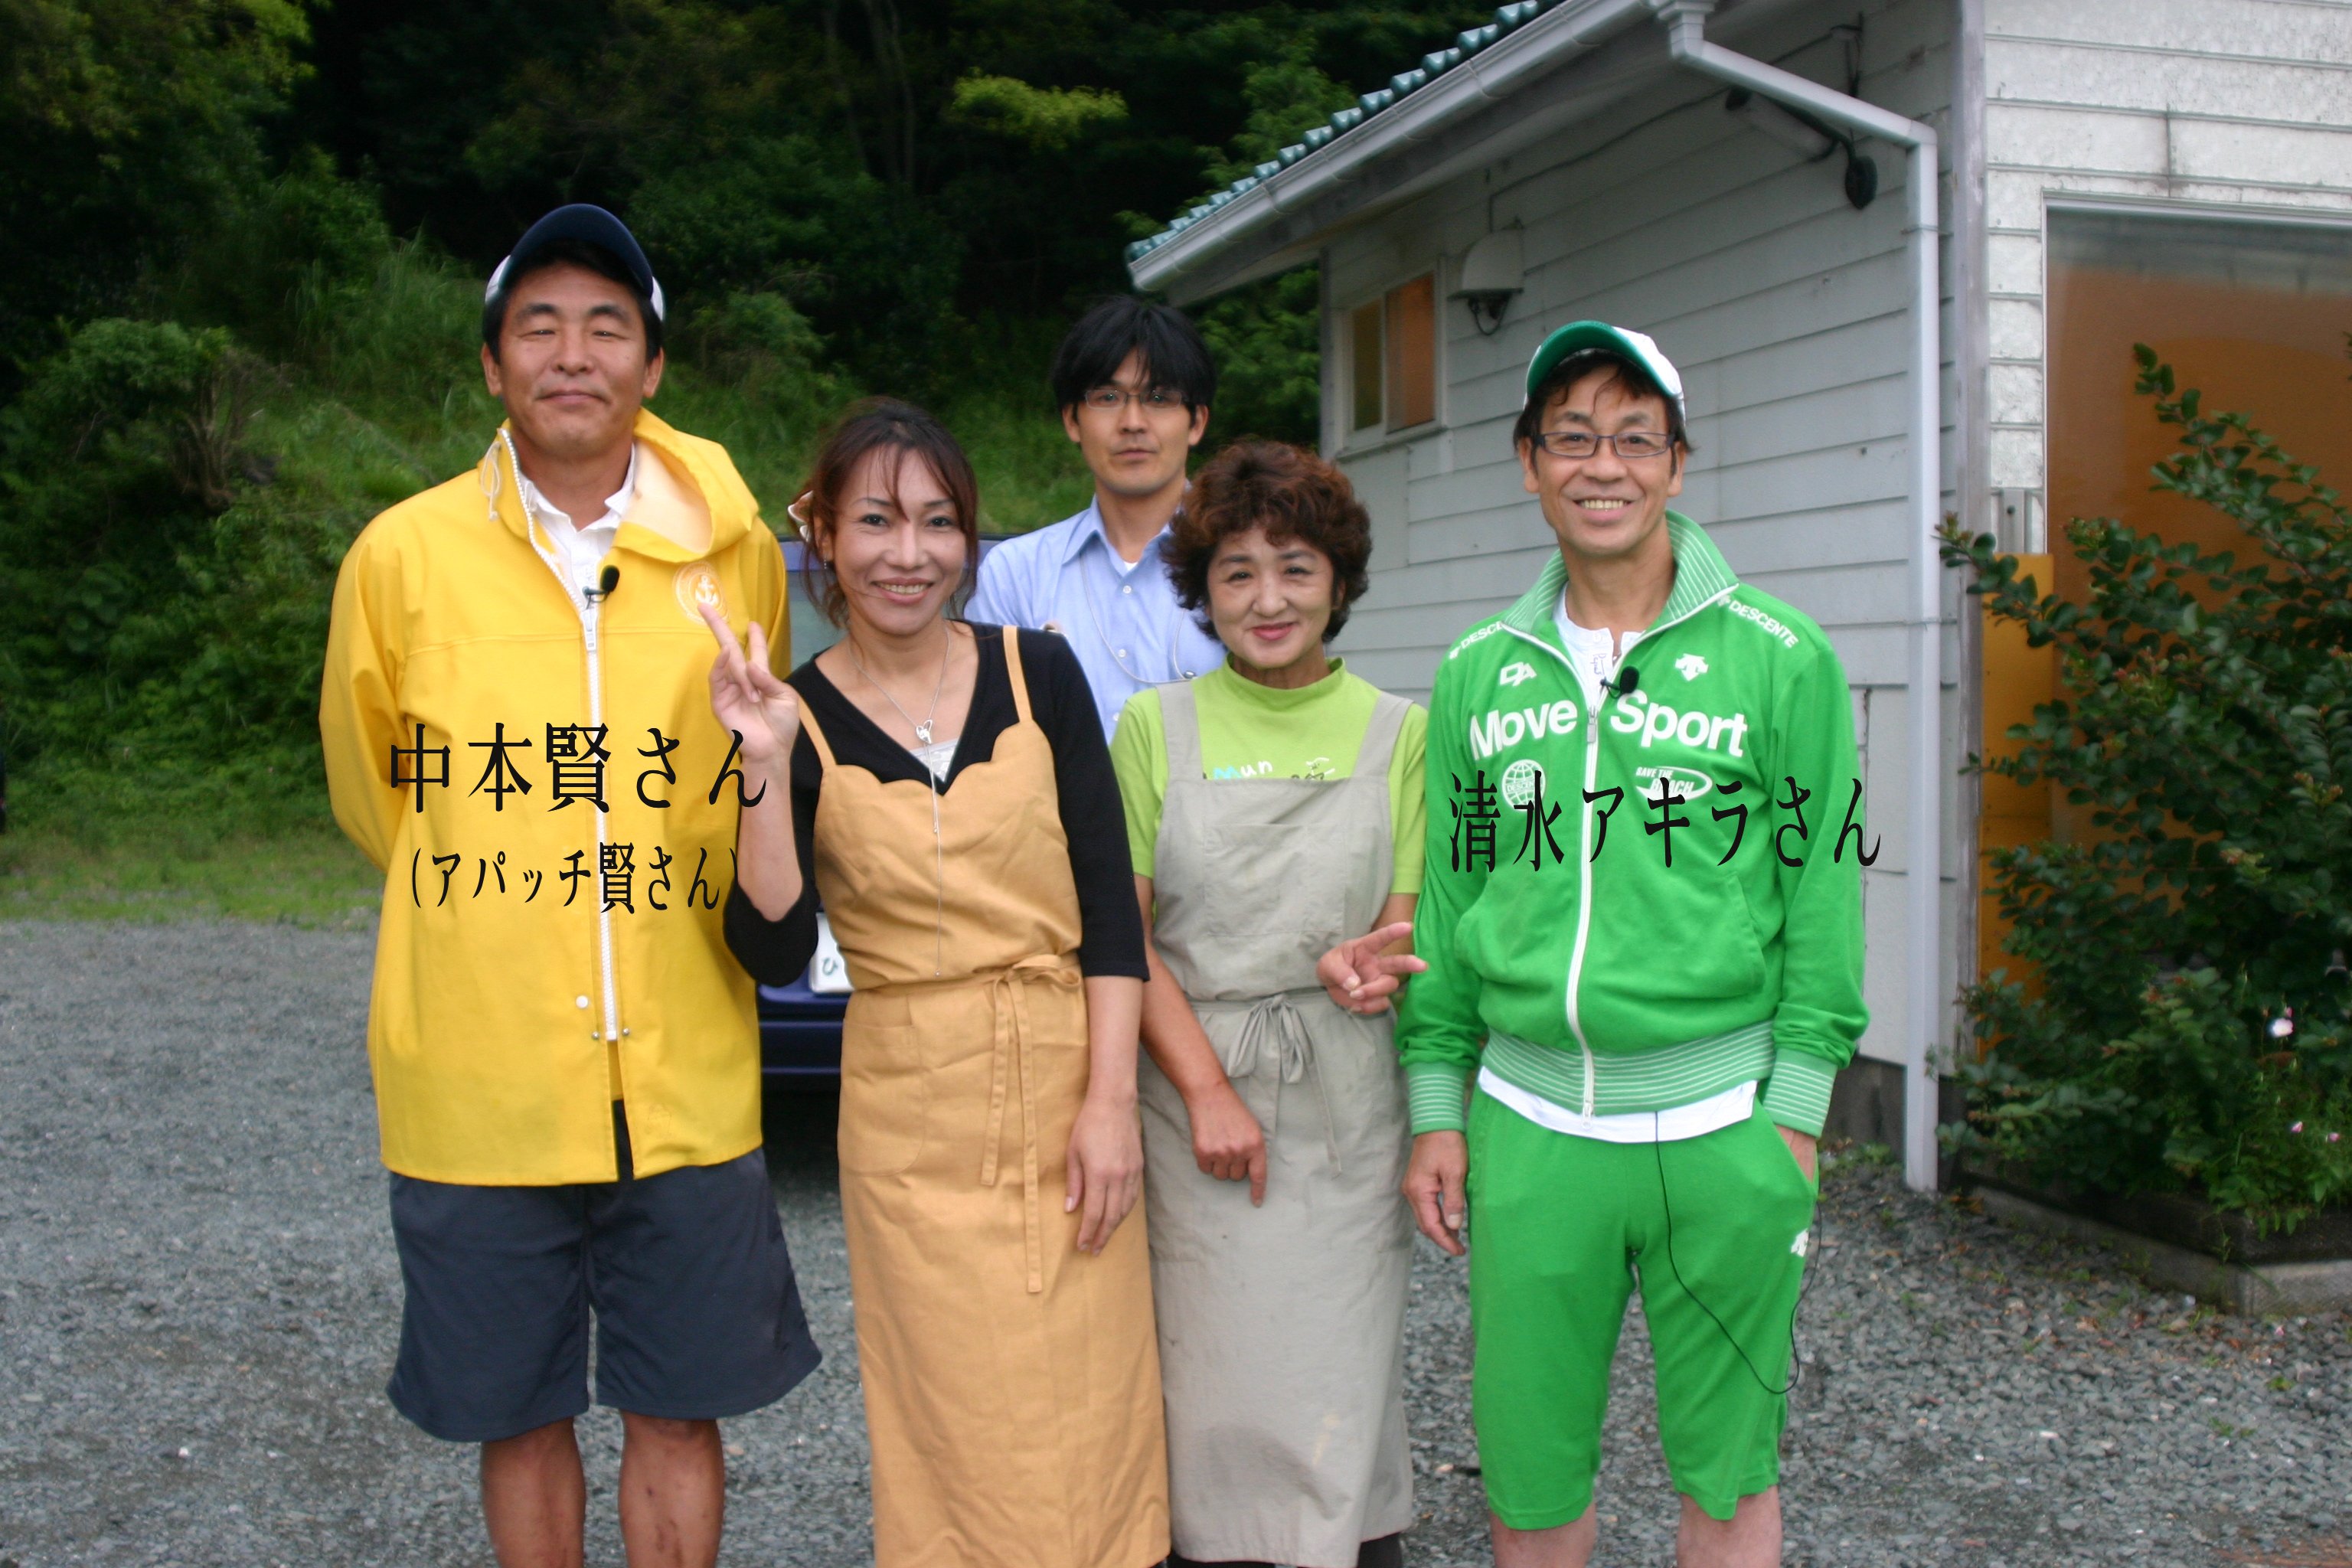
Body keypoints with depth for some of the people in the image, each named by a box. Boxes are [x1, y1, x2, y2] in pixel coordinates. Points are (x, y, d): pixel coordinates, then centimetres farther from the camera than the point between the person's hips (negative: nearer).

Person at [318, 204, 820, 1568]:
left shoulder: (738, 552, -1)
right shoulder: (403, 557, -4)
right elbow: (370, 790, 10)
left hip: (684, 1082, 1)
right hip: (476, 1084, 0)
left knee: (677, 1412, 11)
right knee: (521, 1416, 14)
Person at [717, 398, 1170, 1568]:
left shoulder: (1039, 673, 1)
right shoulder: (794, 718, -1)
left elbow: (1109, 901, -1)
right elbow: (775, 953, -8)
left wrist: (1110, 1098, -8)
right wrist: (767, 772, -18)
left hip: (1070, 1087, 1)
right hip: (912, 1121, -1)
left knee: (1089, 1415, 8)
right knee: (960, 1426, 6)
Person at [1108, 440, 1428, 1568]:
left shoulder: (1397, 732, 6)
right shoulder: (1153, 727, 5)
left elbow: (1402, 926, 8)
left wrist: (1372, 962, -15)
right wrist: (1207, 1086, -9)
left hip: (1345, 1106, 0)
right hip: (1191, 1093, 0)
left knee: (1338, 1391, 1)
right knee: (1212, 1390, 1)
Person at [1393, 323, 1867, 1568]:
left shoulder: (1779, 658, -1)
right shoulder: (1478, 673, 8)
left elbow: (1822, 894, -1)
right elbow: (1445, 899, 11)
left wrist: (1791, 1114, -5)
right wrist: (1437, 1105, 8)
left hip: (1719, 1124, -2)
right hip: (1527, 1125, 3)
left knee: (1727, 1467, 11)